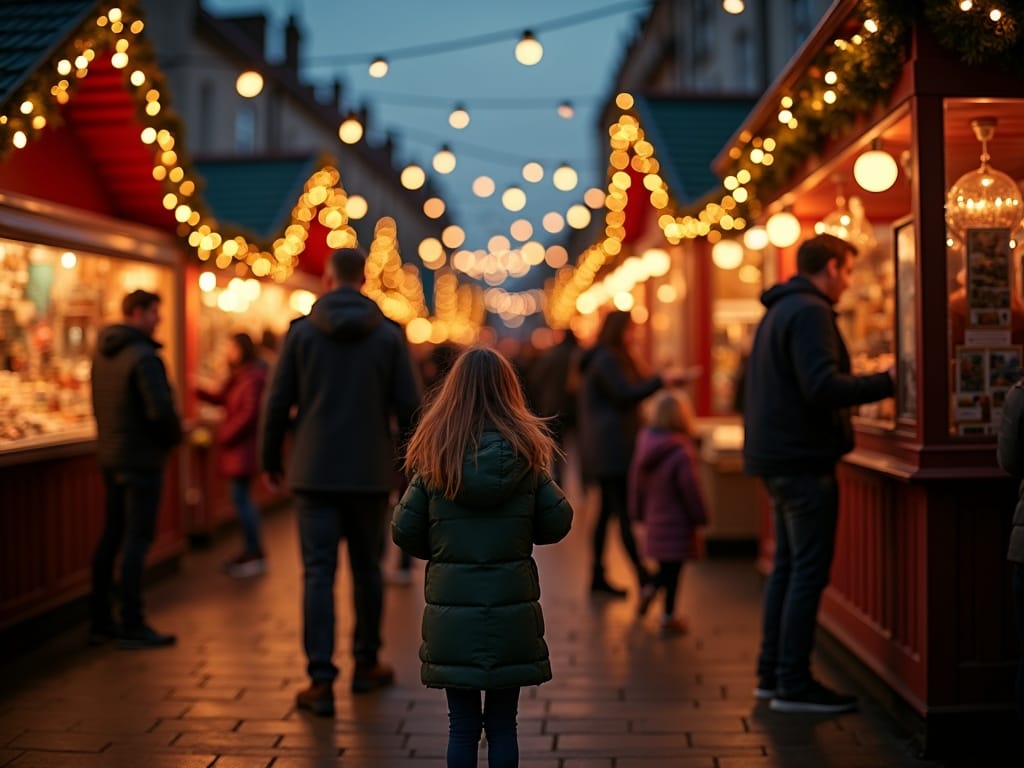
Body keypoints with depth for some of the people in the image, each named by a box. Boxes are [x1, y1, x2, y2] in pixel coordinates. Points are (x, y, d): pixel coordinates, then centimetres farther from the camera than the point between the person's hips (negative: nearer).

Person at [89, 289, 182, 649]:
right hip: (141, 457, -9)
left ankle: (100, 621, 20)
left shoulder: (102, 352, 10)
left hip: (110, 454, 9)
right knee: (137, 539, -4)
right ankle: (131, 626, -1)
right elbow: (161, 410, -24)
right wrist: (174, 436, -6)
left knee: (111, 537, 14)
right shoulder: (143, 356, -18)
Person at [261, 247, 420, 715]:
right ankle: (366, 665, 26)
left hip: (315, 470, -1)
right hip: (370, 471, 1)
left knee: (318, 572, 0)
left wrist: (271, 460, 11)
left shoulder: (301, 331, -1)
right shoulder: (388, 334, 1)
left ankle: (321, 680, -5)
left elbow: (279, 402, -1)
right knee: (367, 568, 14)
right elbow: (408, 405, -1)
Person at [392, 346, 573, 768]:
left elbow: (403, 531, -4)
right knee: (502, 725, 12)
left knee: (462, 726, 10)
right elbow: (558, 522, -1)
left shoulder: (435, 456, -5)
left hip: (452, 612, 0)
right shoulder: (526, 453, -4)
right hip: (511, 610, 1)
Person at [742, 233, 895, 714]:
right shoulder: (809, 312, -14)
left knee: (787, 567, 14)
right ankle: (793, 684, -1)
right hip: (803, 458, -10)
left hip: (779, 456, 10)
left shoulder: (780, 310, 18)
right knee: (808, 571, -5)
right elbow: (823, 386, -25)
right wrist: (887, 382, -19)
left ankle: (772, 675, 19)